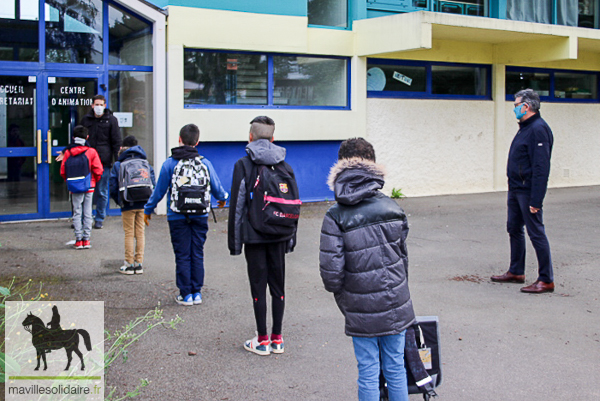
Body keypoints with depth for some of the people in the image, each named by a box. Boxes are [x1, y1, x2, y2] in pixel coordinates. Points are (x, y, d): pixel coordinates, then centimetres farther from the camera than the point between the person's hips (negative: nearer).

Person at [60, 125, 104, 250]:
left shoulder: (68, 152, -2)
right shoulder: (91, 151, -5)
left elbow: (63, 171, -1)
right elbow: (98, 170, -6)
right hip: (89, 187, 0)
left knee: (77, 213, 6)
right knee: (87, 213, 6)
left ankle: (78, 240, 6)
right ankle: (86, 239, 7)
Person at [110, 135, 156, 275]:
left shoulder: (118, 165, -1)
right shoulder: (146, 164, 5)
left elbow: (113, 188, -4)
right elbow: (154, 185, 2)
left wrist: (119, 202, 10)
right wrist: (148, 201, 12)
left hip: (128, 205, -2)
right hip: (143, 204, 2)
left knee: (129, 234, 6)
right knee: (140, 233, 10)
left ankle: (129, 264, 9)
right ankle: (139, 264, 12)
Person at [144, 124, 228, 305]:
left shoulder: (169, 164, -6)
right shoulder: (205, 163, 0)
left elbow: (159, 190, -2)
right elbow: (217, 188, 7)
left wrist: (148, 210, 13)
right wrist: (223, 198, 30)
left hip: (177, 217, -2)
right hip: (200, 217, 2)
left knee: (182, 256, 5)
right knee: (197, 254, 10)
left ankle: (186, 294, 8)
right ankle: (197, 292, 14)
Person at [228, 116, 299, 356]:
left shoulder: (244, 165, -7)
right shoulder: (284, 166, 6)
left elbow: (237, 206, -7)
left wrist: (235, 242, -2)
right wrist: (290, 238, 15)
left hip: (255, 237, -4)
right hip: (279, 237, 4)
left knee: (258, 287, 3)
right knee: (278, 285, 10)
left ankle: (262, 341, 11)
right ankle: (277, 340, 18)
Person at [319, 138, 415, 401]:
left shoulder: (335, 217, -13)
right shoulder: (392, 208, -2)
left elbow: (331, 271, -15)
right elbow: (403, 256, 7)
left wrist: (344, 298, 4)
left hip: (361, 311, -3)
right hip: (396, 305, 3)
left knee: (368, 373, 9)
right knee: (396, 368, 16)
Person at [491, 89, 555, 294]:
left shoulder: (538, 129, -18)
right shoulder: (525, 128, 15)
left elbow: (541, 168, -23)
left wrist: (535, 200, -25)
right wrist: (513, 187, 17)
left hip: (528, 192, -10)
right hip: (516, 190, 10)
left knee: (536, 233, -5)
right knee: (514, 230, 16)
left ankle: (546, 280, 3)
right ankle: (516, 272, 29)